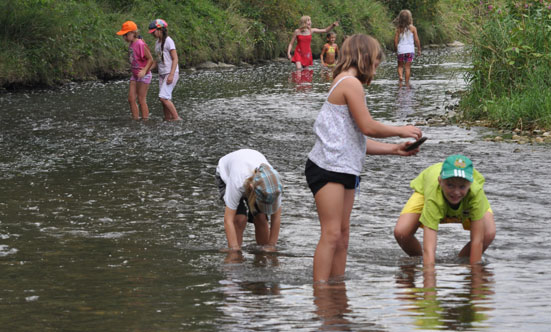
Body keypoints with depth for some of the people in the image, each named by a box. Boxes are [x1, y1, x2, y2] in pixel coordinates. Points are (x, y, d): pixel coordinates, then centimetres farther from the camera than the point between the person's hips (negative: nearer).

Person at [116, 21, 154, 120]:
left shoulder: (140, 44, -19)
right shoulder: (131, 44, 7)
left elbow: (150, 59, -19)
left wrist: (144, 71, -30)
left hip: (143, 76, -8)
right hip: (135, 75, 8)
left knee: (141, 100, -5)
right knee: (131, 99, 5)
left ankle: (145, 120, 2)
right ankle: (135, 119, 10)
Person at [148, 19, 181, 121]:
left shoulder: (168, 41, -12)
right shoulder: (157, 42, 12)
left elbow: (175, 59, -14)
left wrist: (171, 75, -21)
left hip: (171, 73, -8)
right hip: (162, 73, 8)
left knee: (163, 97, -16)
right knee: (164, 99, 5)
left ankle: (176, 118, -10)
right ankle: (167, 119, 9)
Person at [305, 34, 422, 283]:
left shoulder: (346, 84, 20)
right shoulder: (350, 83, -10)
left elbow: (357, 140, 19)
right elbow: (368, 127, -14)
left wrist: (395, 149, 18)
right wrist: (401, 130, 1)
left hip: (344, 169, 10)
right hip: (328, 169, -10)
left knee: (343, 234, 10)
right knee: (331, 234, -12)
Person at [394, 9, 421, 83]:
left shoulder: (398, 29, -3)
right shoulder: (413, 28, -5)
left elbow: (395, 41, -2)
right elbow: (416, 40, -4)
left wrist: (396, 49, 12)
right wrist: (419, 49, 7)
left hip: (401, 49, 0)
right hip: (410, 49, 0)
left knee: (400, 66, 14)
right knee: (408, 67, 4)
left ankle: (400, 75, -13)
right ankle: (407, 83, 4)